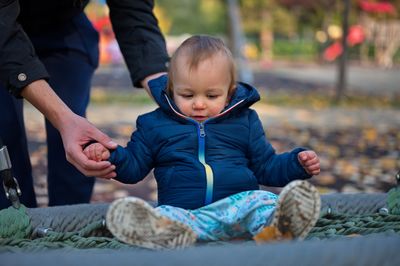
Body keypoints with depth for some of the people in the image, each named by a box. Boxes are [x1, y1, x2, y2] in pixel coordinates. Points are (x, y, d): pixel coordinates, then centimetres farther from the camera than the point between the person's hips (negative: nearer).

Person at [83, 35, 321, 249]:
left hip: (238, 206, 1)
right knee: (165, 215, -33)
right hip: (183, 211, -1)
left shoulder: (245, 122, 17)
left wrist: (298, 163, 5)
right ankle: (165, 231, -64)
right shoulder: (154, 125, 14)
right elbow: (133, 167, 20)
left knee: (263, 200, -29)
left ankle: (280, 224, -59)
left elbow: (267, 167, 23)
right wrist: (110, 155, 0)